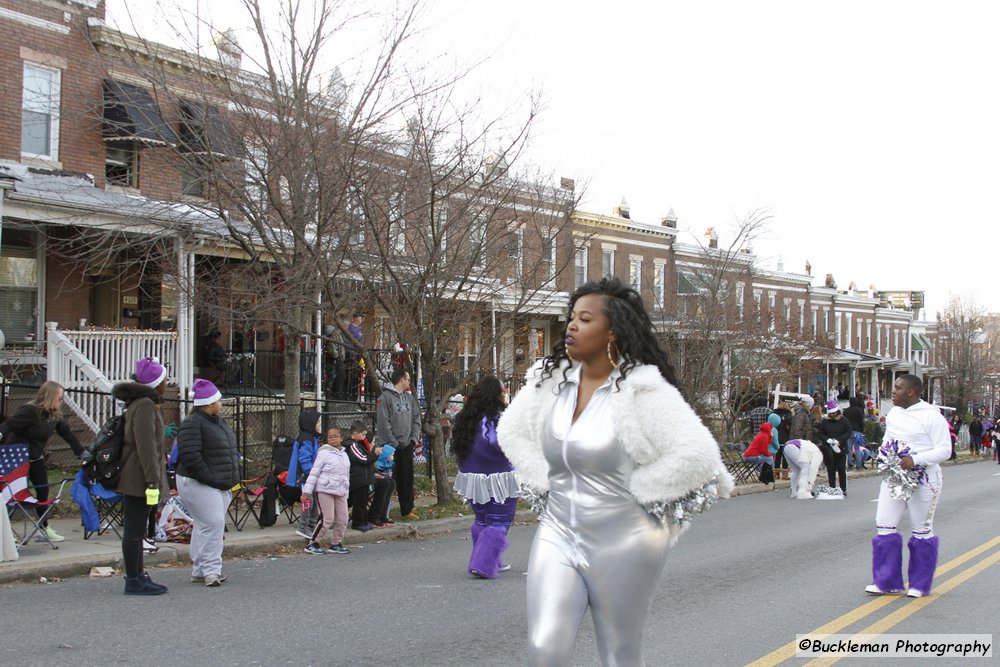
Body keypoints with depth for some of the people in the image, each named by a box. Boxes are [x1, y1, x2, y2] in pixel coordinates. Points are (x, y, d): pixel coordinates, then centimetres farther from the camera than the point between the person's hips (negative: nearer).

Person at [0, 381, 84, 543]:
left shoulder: (55, 414, 0)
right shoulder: (29, 411, -22)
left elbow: (66, 432, 9)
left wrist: (81, 451, 12)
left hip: (36, 457, 8)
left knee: (43, 491, 8)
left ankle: (45, 529, 18)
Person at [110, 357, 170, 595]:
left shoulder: (138, 403, 17)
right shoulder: (145, 405, -16)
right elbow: (146, 446, -22)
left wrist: (154, 478, 23)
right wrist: (153, 481, -23)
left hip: (133, 479, 10)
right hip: (139, 479, -10)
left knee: (135, 529, 15)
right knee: (135, 529, -5)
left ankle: (137, 576, 23)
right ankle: (134, 581, 0)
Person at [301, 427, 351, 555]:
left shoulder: (344, 454, 14)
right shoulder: (324, 453, -7)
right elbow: (314, 472, -9)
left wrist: (346, 490, 19)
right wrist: (306, 492, -12)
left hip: (341, 491, 7)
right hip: (325, 490, -7)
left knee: (342, 520, 5)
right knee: (327, 519, -9)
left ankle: (335, 544, 21)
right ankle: (312, 544, 2)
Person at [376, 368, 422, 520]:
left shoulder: (410, 397, 13)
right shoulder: (386, 397, -10)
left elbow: (416, 419, 14)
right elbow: (383, 423, -14)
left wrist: (414, 439, 1)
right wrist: (393, 443, -16)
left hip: (407, 446, 6)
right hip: (391, 446, -6)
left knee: (407, 479, 10)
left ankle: (407, 510, 18)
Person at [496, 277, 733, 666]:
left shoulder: (641, 389, -17)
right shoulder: (551, 379, 1)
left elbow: (696, 455, -24)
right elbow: (512, 431, 18)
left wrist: (636, 495, -14)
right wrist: (545, 483, 9)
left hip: (621, 544, -4)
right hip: (557, 534, 4)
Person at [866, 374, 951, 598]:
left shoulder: (931, 416, -11)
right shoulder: (893, 413, 10)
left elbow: (944, 450, -14)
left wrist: (915, 459, -24)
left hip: (923, 481, -6)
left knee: (921, 530, 6)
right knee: (884, 526, 0)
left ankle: (920, 584, 17)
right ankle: (887, 581, 10)